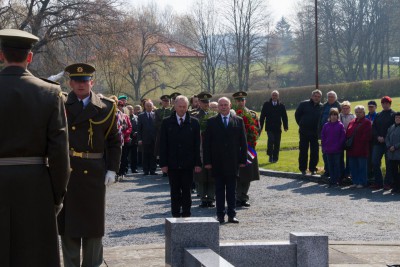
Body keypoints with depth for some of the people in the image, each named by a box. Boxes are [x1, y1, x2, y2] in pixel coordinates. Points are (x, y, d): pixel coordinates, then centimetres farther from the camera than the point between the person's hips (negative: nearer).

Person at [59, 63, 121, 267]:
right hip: (66, 172, 0)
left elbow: (114, 141, 6)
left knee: (93, 222, 7)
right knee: (68, 220, 6)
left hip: (94, 173, 0)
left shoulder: (105, 108, 4)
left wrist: (112, 169, -1)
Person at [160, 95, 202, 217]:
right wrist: (163, 163, -5)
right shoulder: (167, 122, 4)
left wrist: (197, 163, -3)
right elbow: (163, 144, 2)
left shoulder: (194, 122, 4)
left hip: (188, 164, 0)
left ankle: (186, 214, 11)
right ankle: (175, 215, 11)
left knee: (187, 191, 4)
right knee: (175, 191, 5)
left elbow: (197, 144, 3)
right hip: (172, 164, 0)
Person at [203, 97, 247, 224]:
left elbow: (243, 142, 6)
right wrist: (207, 161, -5)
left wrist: (243, 160, 0)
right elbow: (206, 143, 1)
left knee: (231, 190, 5)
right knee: (219, 190, 4)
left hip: (232, 162, 1)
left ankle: (232, 215, 11)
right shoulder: (211, 122, 3)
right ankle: (220, 215, 9)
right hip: (217, 163, -1)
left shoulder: (238, 121, 6)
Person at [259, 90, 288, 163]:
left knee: (277, 143, 3)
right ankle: (270, 156, -5)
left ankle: (275, 158, 14)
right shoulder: (266, 105, 4)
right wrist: (260, 127, 1)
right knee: (271, 140, -19)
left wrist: (285, 126, 2)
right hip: (269, 128, -2)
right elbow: (262, 116, 4)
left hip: (278, 128, 2)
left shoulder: (281, 105, 6)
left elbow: (284, 117, 9)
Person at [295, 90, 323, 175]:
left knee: (315, 152, 2)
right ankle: (303, 169, 14)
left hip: (315, 133, 1)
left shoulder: (321, 107, 3)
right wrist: (301, 124, 6)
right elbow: (297, 115, 8)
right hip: (304, 132, -1)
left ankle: (313, 168, 12)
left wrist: (319, 128, 1)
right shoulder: (304, 104, 0)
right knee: (303, 151, 5)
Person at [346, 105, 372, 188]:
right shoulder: (352, 122, 16)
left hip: (361, 149, -7)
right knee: (353, 167, 10)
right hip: (352, 149, 7)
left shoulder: (366, 122, -3)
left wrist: (360, 142, -15)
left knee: (362, 167, -1)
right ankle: (355, 182, 17)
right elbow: (347, 134, 14)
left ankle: (362, 182, 4)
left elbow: (366, 135, -12)